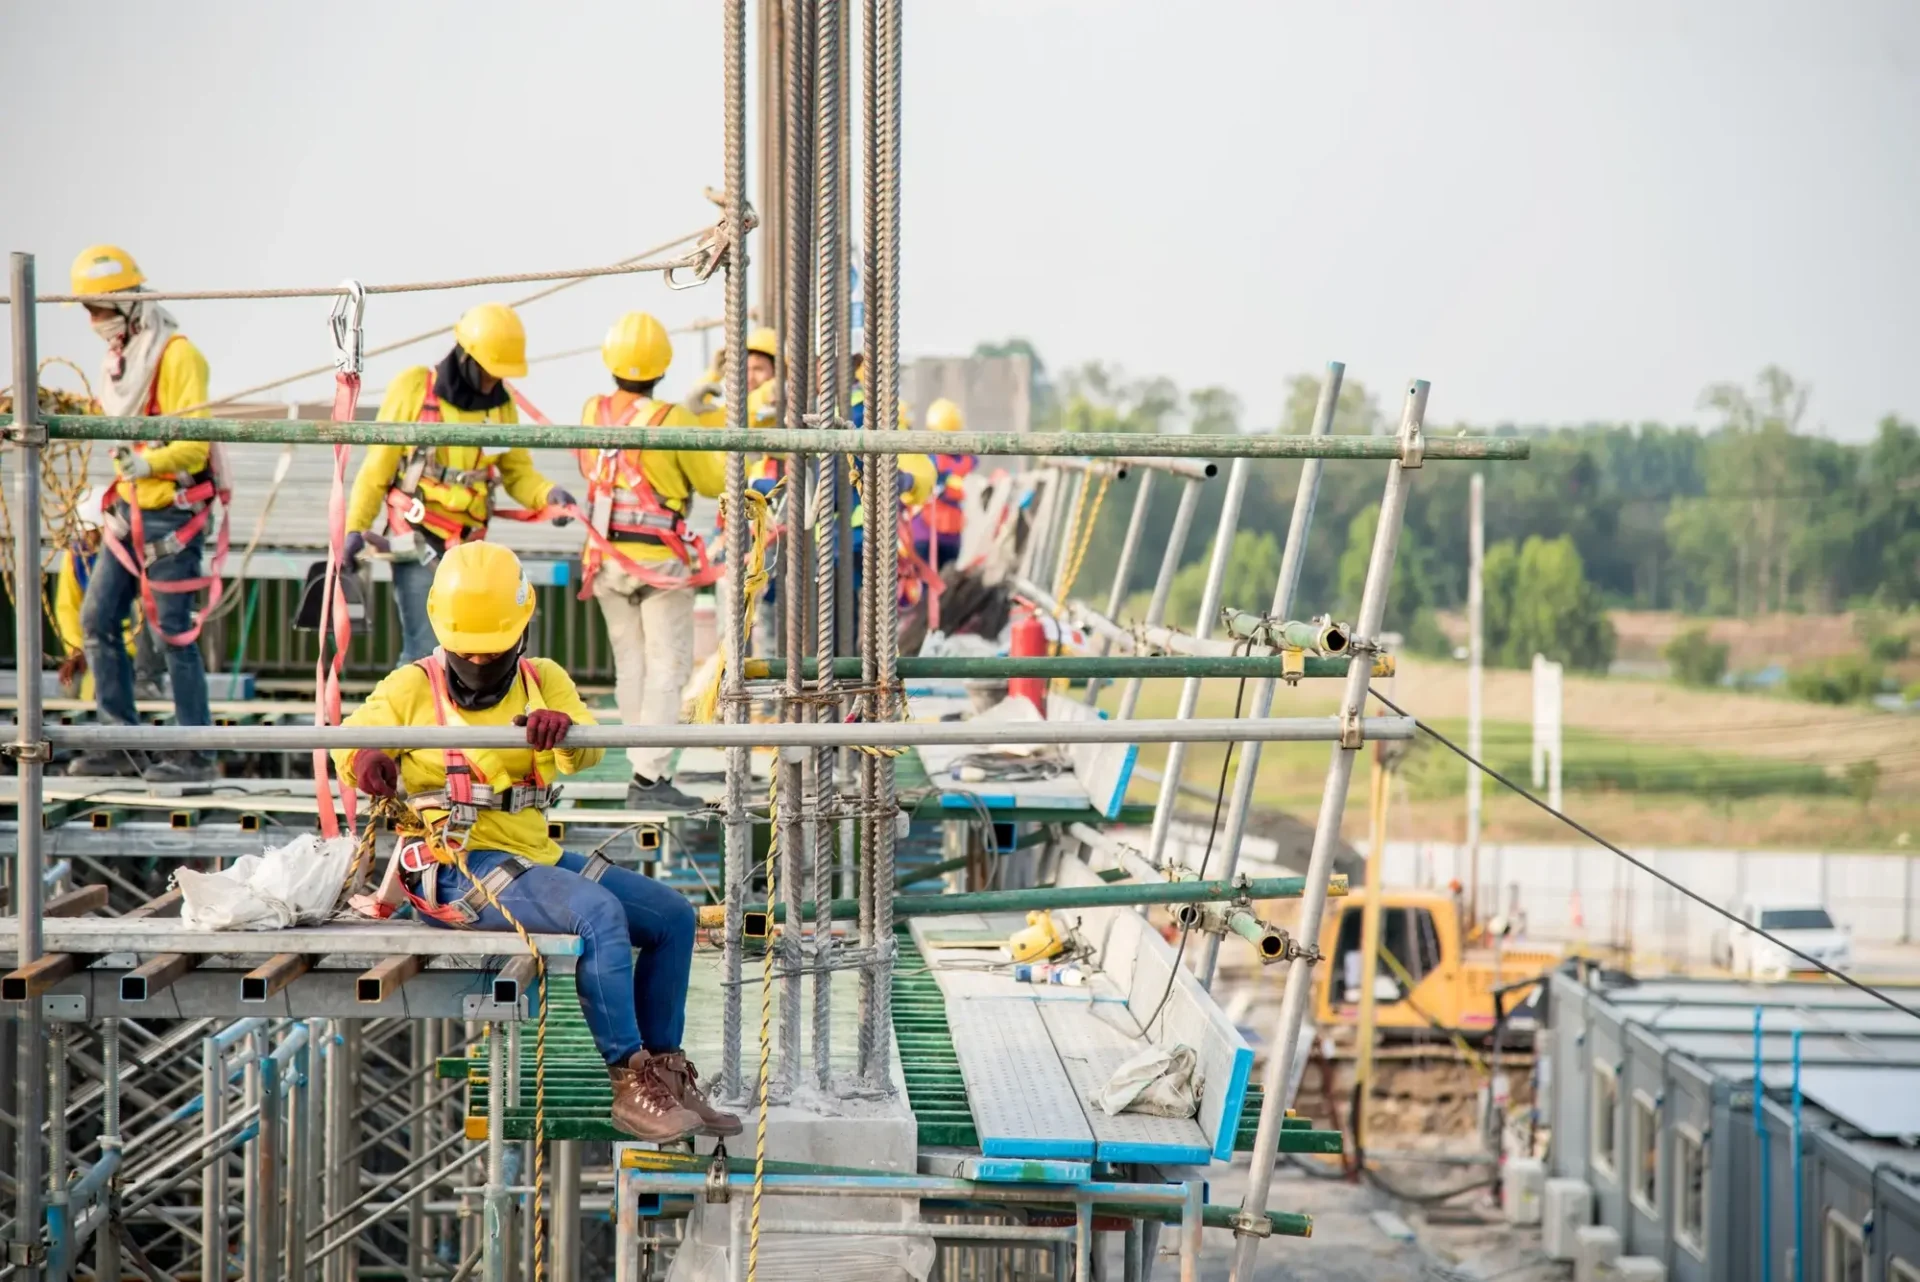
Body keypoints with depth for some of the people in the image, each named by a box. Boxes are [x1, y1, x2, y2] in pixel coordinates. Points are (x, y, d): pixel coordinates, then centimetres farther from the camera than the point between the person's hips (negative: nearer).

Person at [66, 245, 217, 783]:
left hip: (172, 513, -9)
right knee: (97, 620, 5)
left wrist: (150, 464, -35)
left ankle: (194, 753, 1)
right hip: (130, 511, 9)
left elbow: (195, 440, -21)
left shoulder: (176, 355, -14)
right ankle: (123, 744, 11)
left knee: (174, 632, -6)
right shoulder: (119, 355, 13)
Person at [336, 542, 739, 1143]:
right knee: (600, 912, -31)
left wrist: (563, 729, -32)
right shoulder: (414, 687, 2)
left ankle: (663, 1074, 12)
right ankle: (629, 1087, -28)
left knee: (674, 917, 3)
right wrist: (366, 760, -27)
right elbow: (347, 739, -2)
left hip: (537, 856, 7)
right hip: (461, 867, -7)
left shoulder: (542, 679, 11)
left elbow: (587, 750, -6)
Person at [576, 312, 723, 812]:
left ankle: (645, 771, 14)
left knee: (630, 666, 12)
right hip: (662, 562, -5)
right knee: (667, 666, -3)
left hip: (608, 559, 5)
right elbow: (714, 481, -7)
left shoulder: (591, 413, -1)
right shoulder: (671, 420, -16)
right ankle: (648, 776, -10)